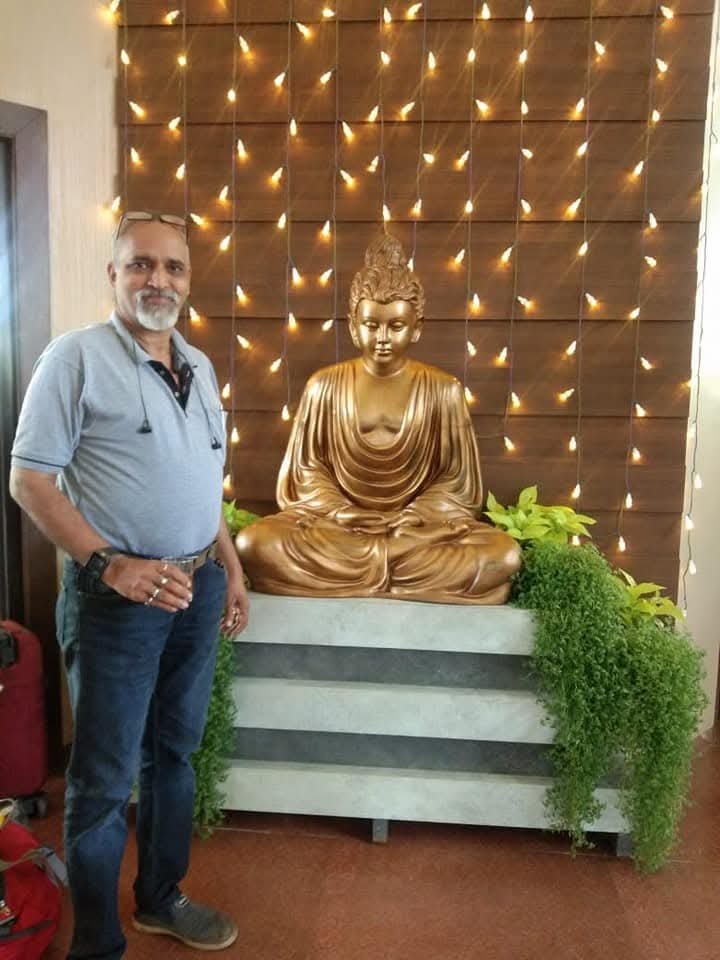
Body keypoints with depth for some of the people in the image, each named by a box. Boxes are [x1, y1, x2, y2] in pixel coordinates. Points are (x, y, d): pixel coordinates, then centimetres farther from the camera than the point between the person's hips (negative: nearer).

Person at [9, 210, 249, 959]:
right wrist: (110, 565, -21)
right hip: (116, 598, -6)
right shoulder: (77, 356, -10)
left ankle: (161, 899, 39)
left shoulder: (198, 366, 10)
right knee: (105, 778, 6)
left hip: (196, 590, 7)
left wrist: (230, 568, 13)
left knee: (173, 753, 19)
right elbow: (29, 480, -12)